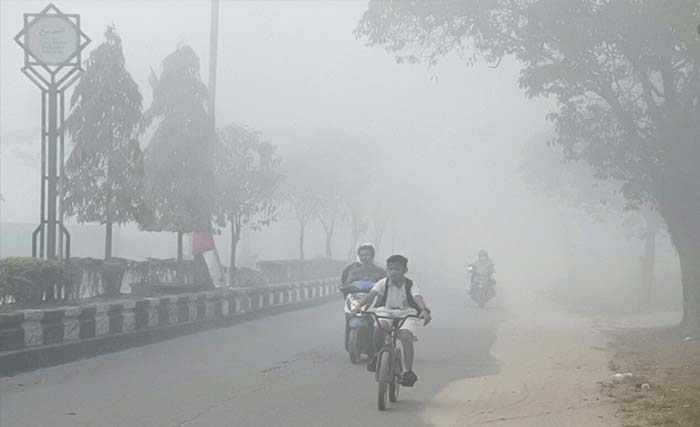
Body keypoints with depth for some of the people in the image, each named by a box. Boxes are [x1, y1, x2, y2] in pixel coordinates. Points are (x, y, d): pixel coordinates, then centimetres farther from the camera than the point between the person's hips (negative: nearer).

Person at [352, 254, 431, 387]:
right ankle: (377, 355, -8)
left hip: (406, 313, -1)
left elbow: (418, 298, -24)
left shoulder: (410, 285, -7)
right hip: (386, 311, 1)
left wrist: (424, 310, -45)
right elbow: (371, 294, -16)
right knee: (379, 327, -33)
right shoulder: (383, 283, -3)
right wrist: (359, 305, -35)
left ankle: (409, 371, -20)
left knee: (405, 336, -29)